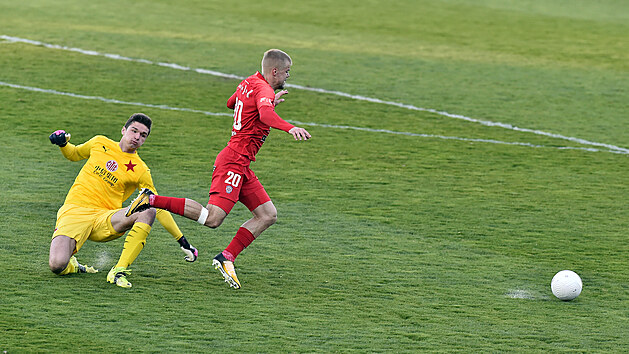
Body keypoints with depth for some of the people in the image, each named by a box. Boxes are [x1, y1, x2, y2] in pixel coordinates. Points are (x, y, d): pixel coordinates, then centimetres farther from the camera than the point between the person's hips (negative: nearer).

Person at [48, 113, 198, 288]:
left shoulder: (141, 171, 4)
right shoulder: (100, 143, 9)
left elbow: (159, 209, 6)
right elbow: (74, 154, 28)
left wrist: (182, 241, 2)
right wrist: (63, 144, 4)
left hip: (104, 220, 0)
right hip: (74, 211, 0)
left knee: (147, 213, -29)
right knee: (57, 265, -28)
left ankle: (119, 271, -28)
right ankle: (72, 266, 11)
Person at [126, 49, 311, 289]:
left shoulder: (249, 84, 15)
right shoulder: (263, 89, -13)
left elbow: (231, 103, 36)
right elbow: (265, 114, -36)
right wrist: (290, 128, -53)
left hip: (241, 167, 11)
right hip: (233, 162, -11)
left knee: (268, 215, 6)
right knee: (213, 218, -19)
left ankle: (226, 258, 3)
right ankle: (152, 200, -12)